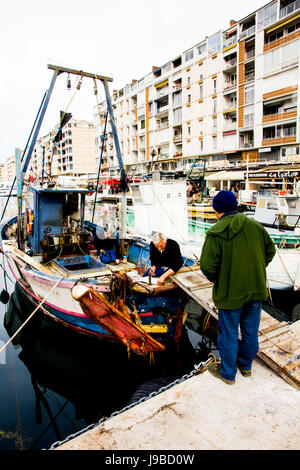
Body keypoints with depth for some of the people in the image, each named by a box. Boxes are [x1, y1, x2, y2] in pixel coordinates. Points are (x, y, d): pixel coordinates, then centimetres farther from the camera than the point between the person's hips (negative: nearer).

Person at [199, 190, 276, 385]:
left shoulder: (216, 232, -18)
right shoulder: (255, 226, -1)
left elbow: (208, 265, -21)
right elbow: (270, 250, 10)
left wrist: (216, 280, -1)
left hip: (230, 292, -5)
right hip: (256, 288, 5)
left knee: (229, 333, 12)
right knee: (251, 330, 20)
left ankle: (228, 372, 28)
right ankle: (246, 365, 40)